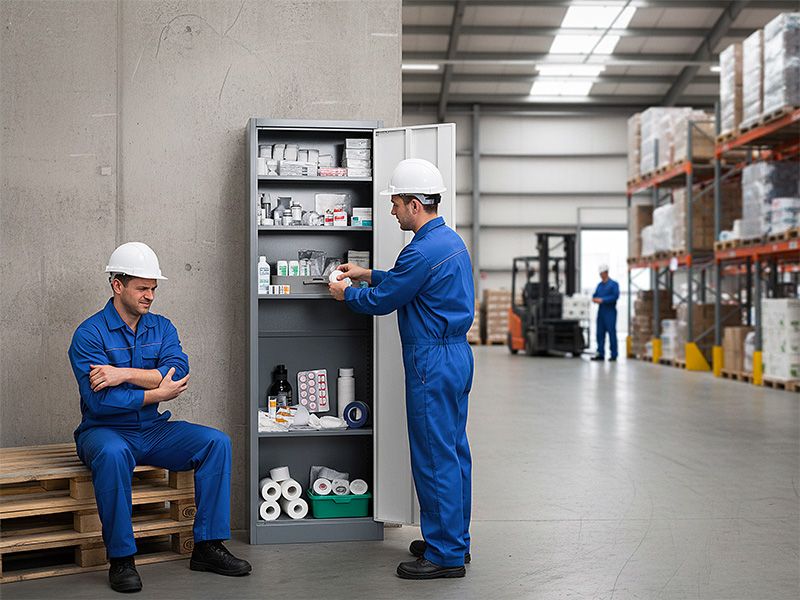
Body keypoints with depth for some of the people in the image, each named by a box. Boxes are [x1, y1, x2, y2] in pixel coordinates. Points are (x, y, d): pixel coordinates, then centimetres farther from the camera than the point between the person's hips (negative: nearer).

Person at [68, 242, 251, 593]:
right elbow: (99, 400, -20)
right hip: (105, 430, -5)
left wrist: (125, 374, -23)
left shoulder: (162, 328, 7)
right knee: (113, 454, -39)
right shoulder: (89, 334, -9)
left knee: (217, 442, -14)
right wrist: (156, 394, -17)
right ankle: (121, 558, -24)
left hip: (153, 431, 5)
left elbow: (178, 373, -12)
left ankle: (207, 546, -10)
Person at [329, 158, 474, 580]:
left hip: (432, 363, -10)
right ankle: (454, 541, 24)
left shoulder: (424, 251, -19)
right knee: (453, 451, 15)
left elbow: (382, 301, -11)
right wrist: (371, 275, 25)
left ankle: (444, 555, 3)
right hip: (457, 355, 10)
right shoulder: (451, 240, 13)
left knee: (435, 459, -4)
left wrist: (345, 294, 7)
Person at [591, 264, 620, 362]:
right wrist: (594, 299, -5)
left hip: (610, 311, -7)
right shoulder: (599, 285, 18)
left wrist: (602, 300, -17)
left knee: (611, 333, -6)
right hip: (601, 311, 7)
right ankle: (600, 354, 9)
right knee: (600, 333, 5)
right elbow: (595, 295, 20)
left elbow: (615, 296, -13)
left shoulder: (613, 284, -2)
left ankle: (613, 355, -2)